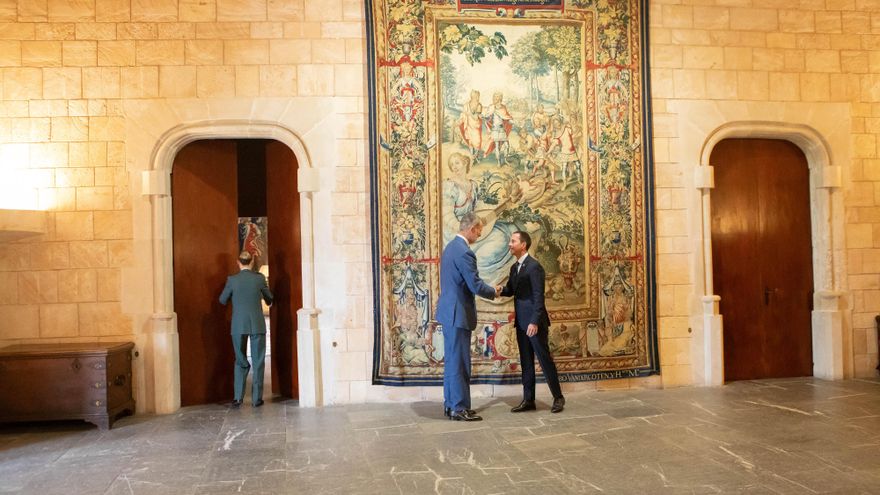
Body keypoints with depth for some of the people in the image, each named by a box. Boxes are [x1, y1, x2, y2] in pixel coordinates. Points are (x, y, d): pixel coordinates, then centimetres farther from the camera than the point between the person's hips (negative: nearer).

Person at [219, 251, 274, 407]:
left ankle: (238, 397, 8)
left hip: (238, 326, 1)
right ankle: (257, 398, 7)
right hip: (258, 325, -1)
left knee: (240, 362, 13)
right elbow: (269, 299, 10)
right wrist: (268, 302, 33)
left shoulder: (232, 280, -5)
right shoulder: (259, 278, -4)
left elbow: (222, 300, 7)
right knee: (258, 362, 7)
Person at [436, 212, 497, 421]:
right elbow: (476, 286, -20)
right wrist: (493, 292, -1)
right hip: (458, 313, -10)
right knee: (459, 362, -2)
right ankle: (459, 408, 6)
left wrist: (487, 289, 17)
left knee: (451, 360, 15)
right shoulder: (464, 252, -19)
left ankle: (450, 404, 23)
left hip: (449, 311, 10)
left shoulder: (451, 246, 12)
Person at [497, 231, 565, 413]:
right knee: (526, 362, 11)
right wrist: (501, 290, -7)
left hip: (534, 322, -8)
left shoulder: (534, 266, -14)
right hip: (521, 322, 8)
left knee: (545, 360, 0)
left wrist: (535, 322, -22)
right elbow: (511, 289, 17)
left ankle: (558, 397, 13)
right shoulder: (515, 267, 12)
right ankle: (528, 400, 18)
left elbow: (538, 296, -18)